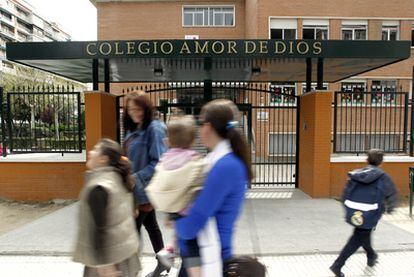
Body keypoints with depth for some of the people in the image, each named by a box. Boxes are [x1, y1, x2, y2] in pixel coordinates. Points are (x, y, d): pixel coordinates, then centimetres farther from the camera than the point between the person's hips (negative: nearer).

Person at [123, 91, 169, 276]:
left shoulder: (154, 128, -17)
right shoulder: (133, 129, 9)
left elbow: (159, 162, -23)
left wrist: (137, 178, -23)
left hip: (145, 188, -9)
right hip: (136, 188, 9)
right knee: (150, 225, 19)